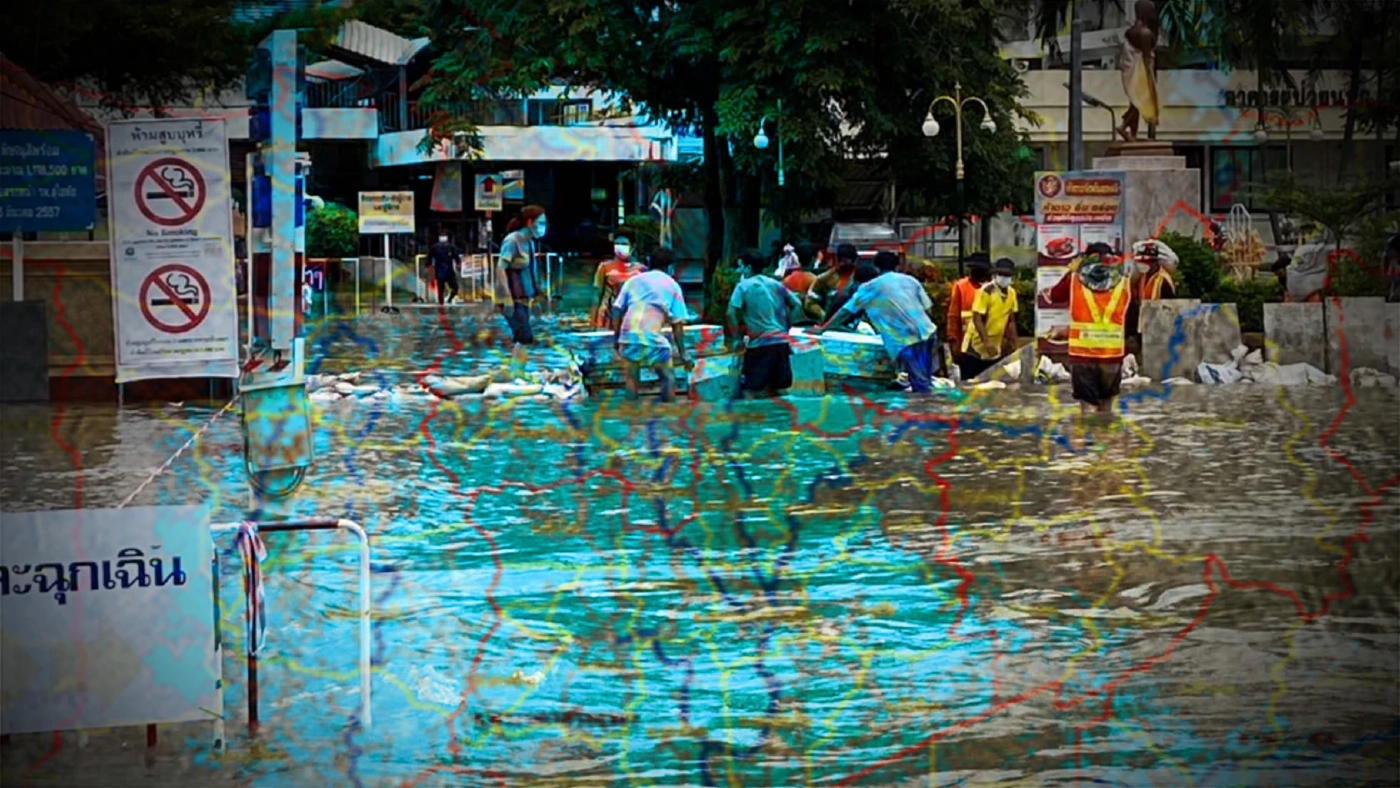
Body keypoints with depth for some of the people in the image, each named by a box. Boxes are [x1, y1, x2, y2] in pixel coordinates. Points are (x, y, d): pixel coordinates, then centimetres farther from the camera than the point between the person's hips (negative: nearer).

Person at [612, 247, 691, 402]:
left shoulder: (634, 280, 18)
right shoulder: (672, 286, 11)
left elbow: (617, 309, 11)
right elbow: (677, 324, 7)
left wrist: (616, 337, 20)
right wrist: (682, 353, 12)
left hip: (628, 336, 3)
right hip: (652, 338, -3)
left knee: (632, 376, 21)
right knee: (668, 377, 15)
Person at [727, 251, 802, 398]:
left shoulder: (743, 286, -1)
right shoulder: (775, 284, 15)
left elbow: (732, 314, -12)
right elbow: (796, 304, 17)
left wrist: (733, 339, -2)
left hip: (759, 343, -6)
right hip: (782, 341, 6)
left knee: (750, 392, -5)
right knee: (778, 392, 13)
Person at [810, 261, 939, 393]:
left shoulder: (869, 288, 5)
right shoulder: (908, 279, 18)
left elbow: (845, 312, 11)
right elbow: (927, 307, 17)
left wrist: (822, 328, 22)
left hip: (906, 339, -6)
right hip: (927, 332, 6)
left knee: (920, 385, -4)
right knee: (925, 382, 13)